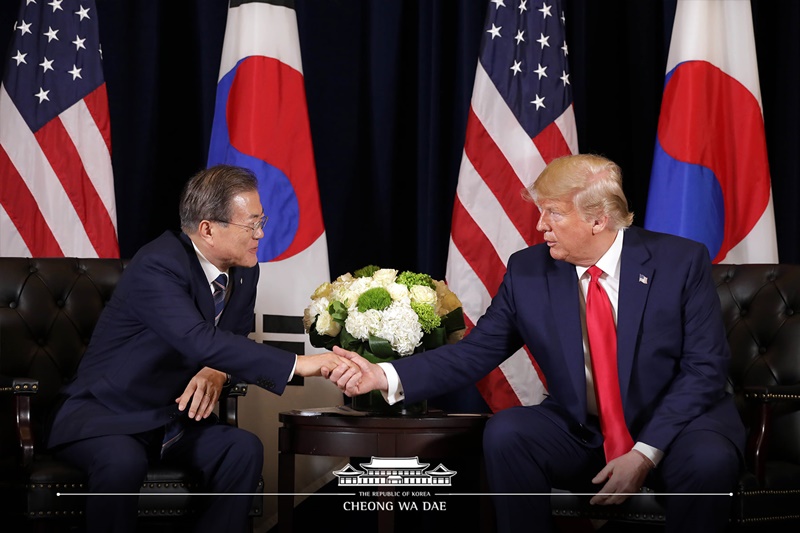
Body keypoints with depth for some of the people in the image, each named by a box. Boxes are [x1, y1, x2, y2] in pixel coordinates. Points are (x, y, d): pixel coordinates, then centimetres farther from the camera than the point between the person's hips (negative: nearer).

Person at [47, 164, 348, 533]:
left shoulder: (244, 272, 0)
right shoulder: (158, 266, -25)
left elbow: (235, 340, 14)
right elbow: (201, 342, -37)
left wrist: (218, 372, -12)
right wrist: (297, 364, -40)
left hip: (178, 418, 7)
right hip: (106, 415, -6)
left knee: (244, 448, -20)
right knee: (123, 461, -37)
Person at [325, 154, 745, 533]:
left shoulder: (682, 262, -10)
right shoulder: (528, 271, -2)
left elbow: (704, 369, -11)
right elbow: (474, 353, -1)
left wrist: (646, 453, -22)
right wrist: (386, 376, -18)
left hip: (674, 425, -2)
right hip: (580, 433, 3)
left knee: (708, 459, -35)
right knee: (505, 433, -25)